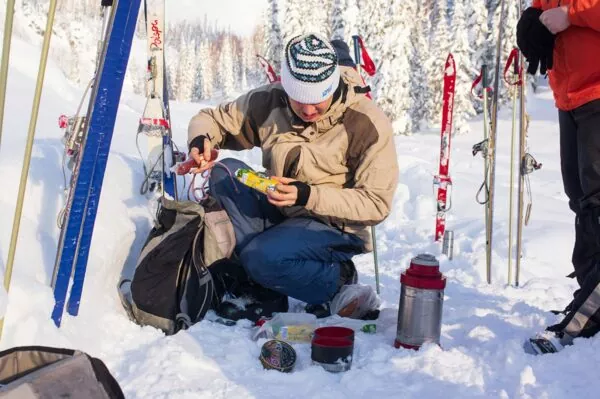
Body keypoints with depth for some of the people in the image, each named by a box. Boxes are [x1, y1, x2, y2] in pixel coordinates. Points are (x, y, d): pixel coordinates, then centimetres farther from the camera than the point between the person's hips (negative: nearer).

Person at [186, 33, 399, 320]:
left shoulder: (368, 123, -17)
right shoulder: (269, 102, -6)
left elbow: (376, 204, -17)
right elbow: (212, 119, 7)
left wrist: (308, 196, -29)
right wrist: (200, 140, -19)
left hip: (333, 226, -5)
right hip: (274, 213, 5)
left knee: (263, 258, -33)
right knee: (225, 172, -20)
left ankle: (338, 282, -5)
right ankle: (260, 277, -18)